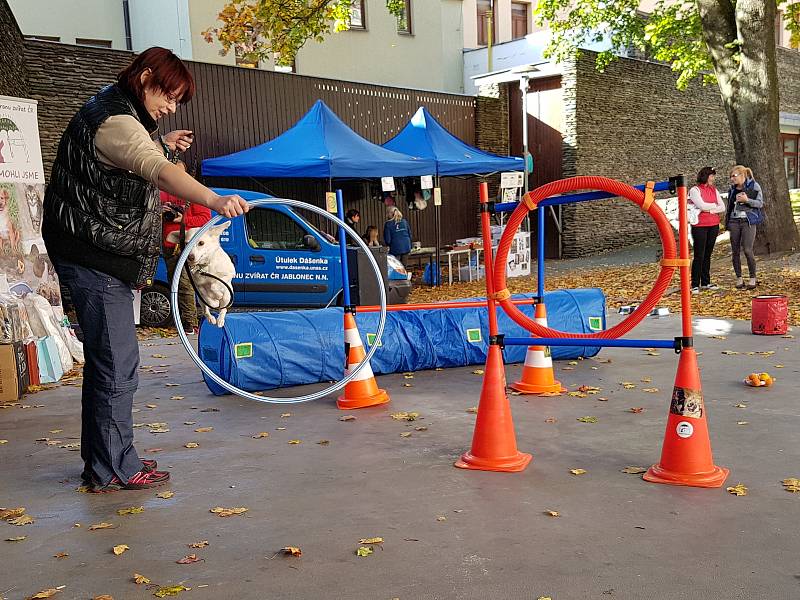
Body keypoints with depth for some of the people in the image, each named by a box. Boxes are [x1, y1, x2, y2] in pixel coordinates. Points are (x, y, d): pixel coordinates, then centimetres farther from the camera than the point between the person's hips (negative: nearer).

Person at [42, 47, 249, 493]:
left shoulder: (110, 113, 16)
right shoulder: (115, 121, -18)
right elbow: (160, 173, -38)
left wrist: (161, 145, 18)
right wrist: (214, 199, -53)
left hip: (100, 258, 11)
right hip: (95, 259, -11)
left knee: (107, 360, 17)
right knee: (118, 364, -6)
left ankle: (103, 460, 29)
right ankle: (114, 470, 4)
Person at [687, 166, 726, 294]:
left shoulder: (714, 190, 13)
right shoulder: (695, 190, -4)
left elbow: (723, 207, 6)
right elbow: (702, 206, -17)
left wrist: (709, 210, -9)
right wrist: (715, 205, 0)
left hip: (714, 226, 5)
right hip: (700, 227, -5)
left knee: (707, 255, 10)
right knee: (699, 256, -5)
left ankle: (706, 282, 17)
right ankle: (695, 285, -2)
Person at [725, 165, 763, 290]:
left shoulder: (754, 186, -1)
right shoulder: (733, 189, 12)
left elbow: (760, 203, -4)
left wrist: (747, 200, -18)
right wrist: (727, 222, 18)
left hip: (748, 221, -5)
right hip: (734, 222, 5)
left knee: (747, 250, -11)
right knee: (735, 251, 3)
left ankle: (752, 278, 1)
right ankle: (739, 278, 12)